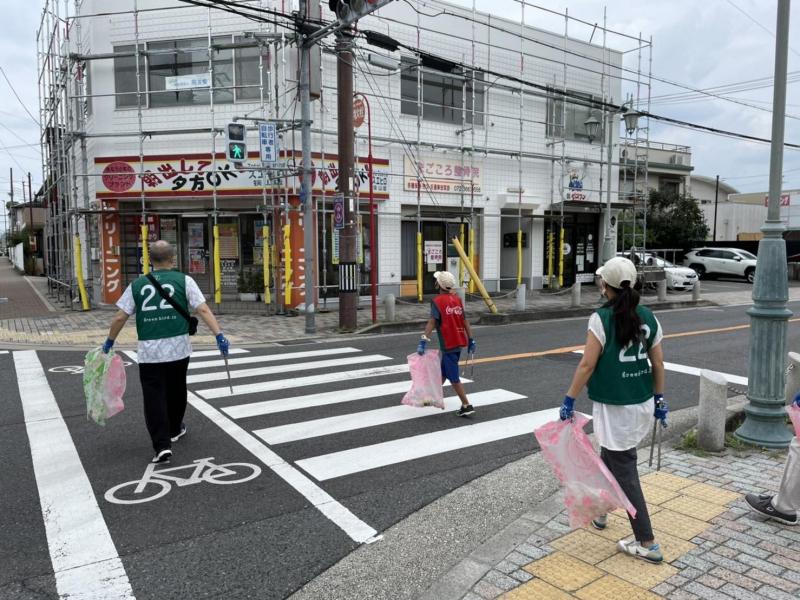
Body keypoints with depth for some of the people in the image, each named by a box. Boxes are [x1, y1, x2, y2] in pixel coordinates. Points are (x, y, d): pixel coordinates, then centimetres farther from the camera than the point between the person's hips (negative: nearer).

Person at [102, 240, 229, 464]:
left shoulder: (137, 285, 7)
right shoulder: (183, 280, 1)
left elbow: (120, 317, 7)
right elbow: (203, 310, -9)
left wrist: (110, 341, 21)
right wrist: (219, 335, -11)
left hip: (149, 351, 0)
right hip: (178, 347, 0)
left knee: (154, 396, 3)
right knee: (176, 391, 20)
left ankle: (162, 445, -4)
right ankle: (174, 430, 38)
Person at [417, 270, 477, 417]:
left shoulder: (437, 301, -12)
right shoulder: (457, 299, 8)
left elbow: (432, 322, -24)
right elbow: (465, 321, 9)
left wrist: (423, 341, -29)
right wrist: (471, 340, 13)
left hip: (448, 344, -8)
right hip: (459, 342, 8)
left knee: (453, 378, 0)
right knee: (443, 372, 22)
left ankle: (466, 406, 1)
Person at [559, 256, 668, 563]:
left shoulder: (601, 318, -15)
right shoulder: (648, 317, 2)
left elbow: (587, 364, -17)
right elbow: (658, 363, 7)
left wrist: (569, 400, -10)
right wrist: (659, 398, 17)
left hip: (614, 406, -7)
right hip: (642, 403, 7)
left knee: (624, 471, 4)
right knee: (611, 457, 25)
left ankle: (647, 544, 10)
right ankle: (600, 510, 43)